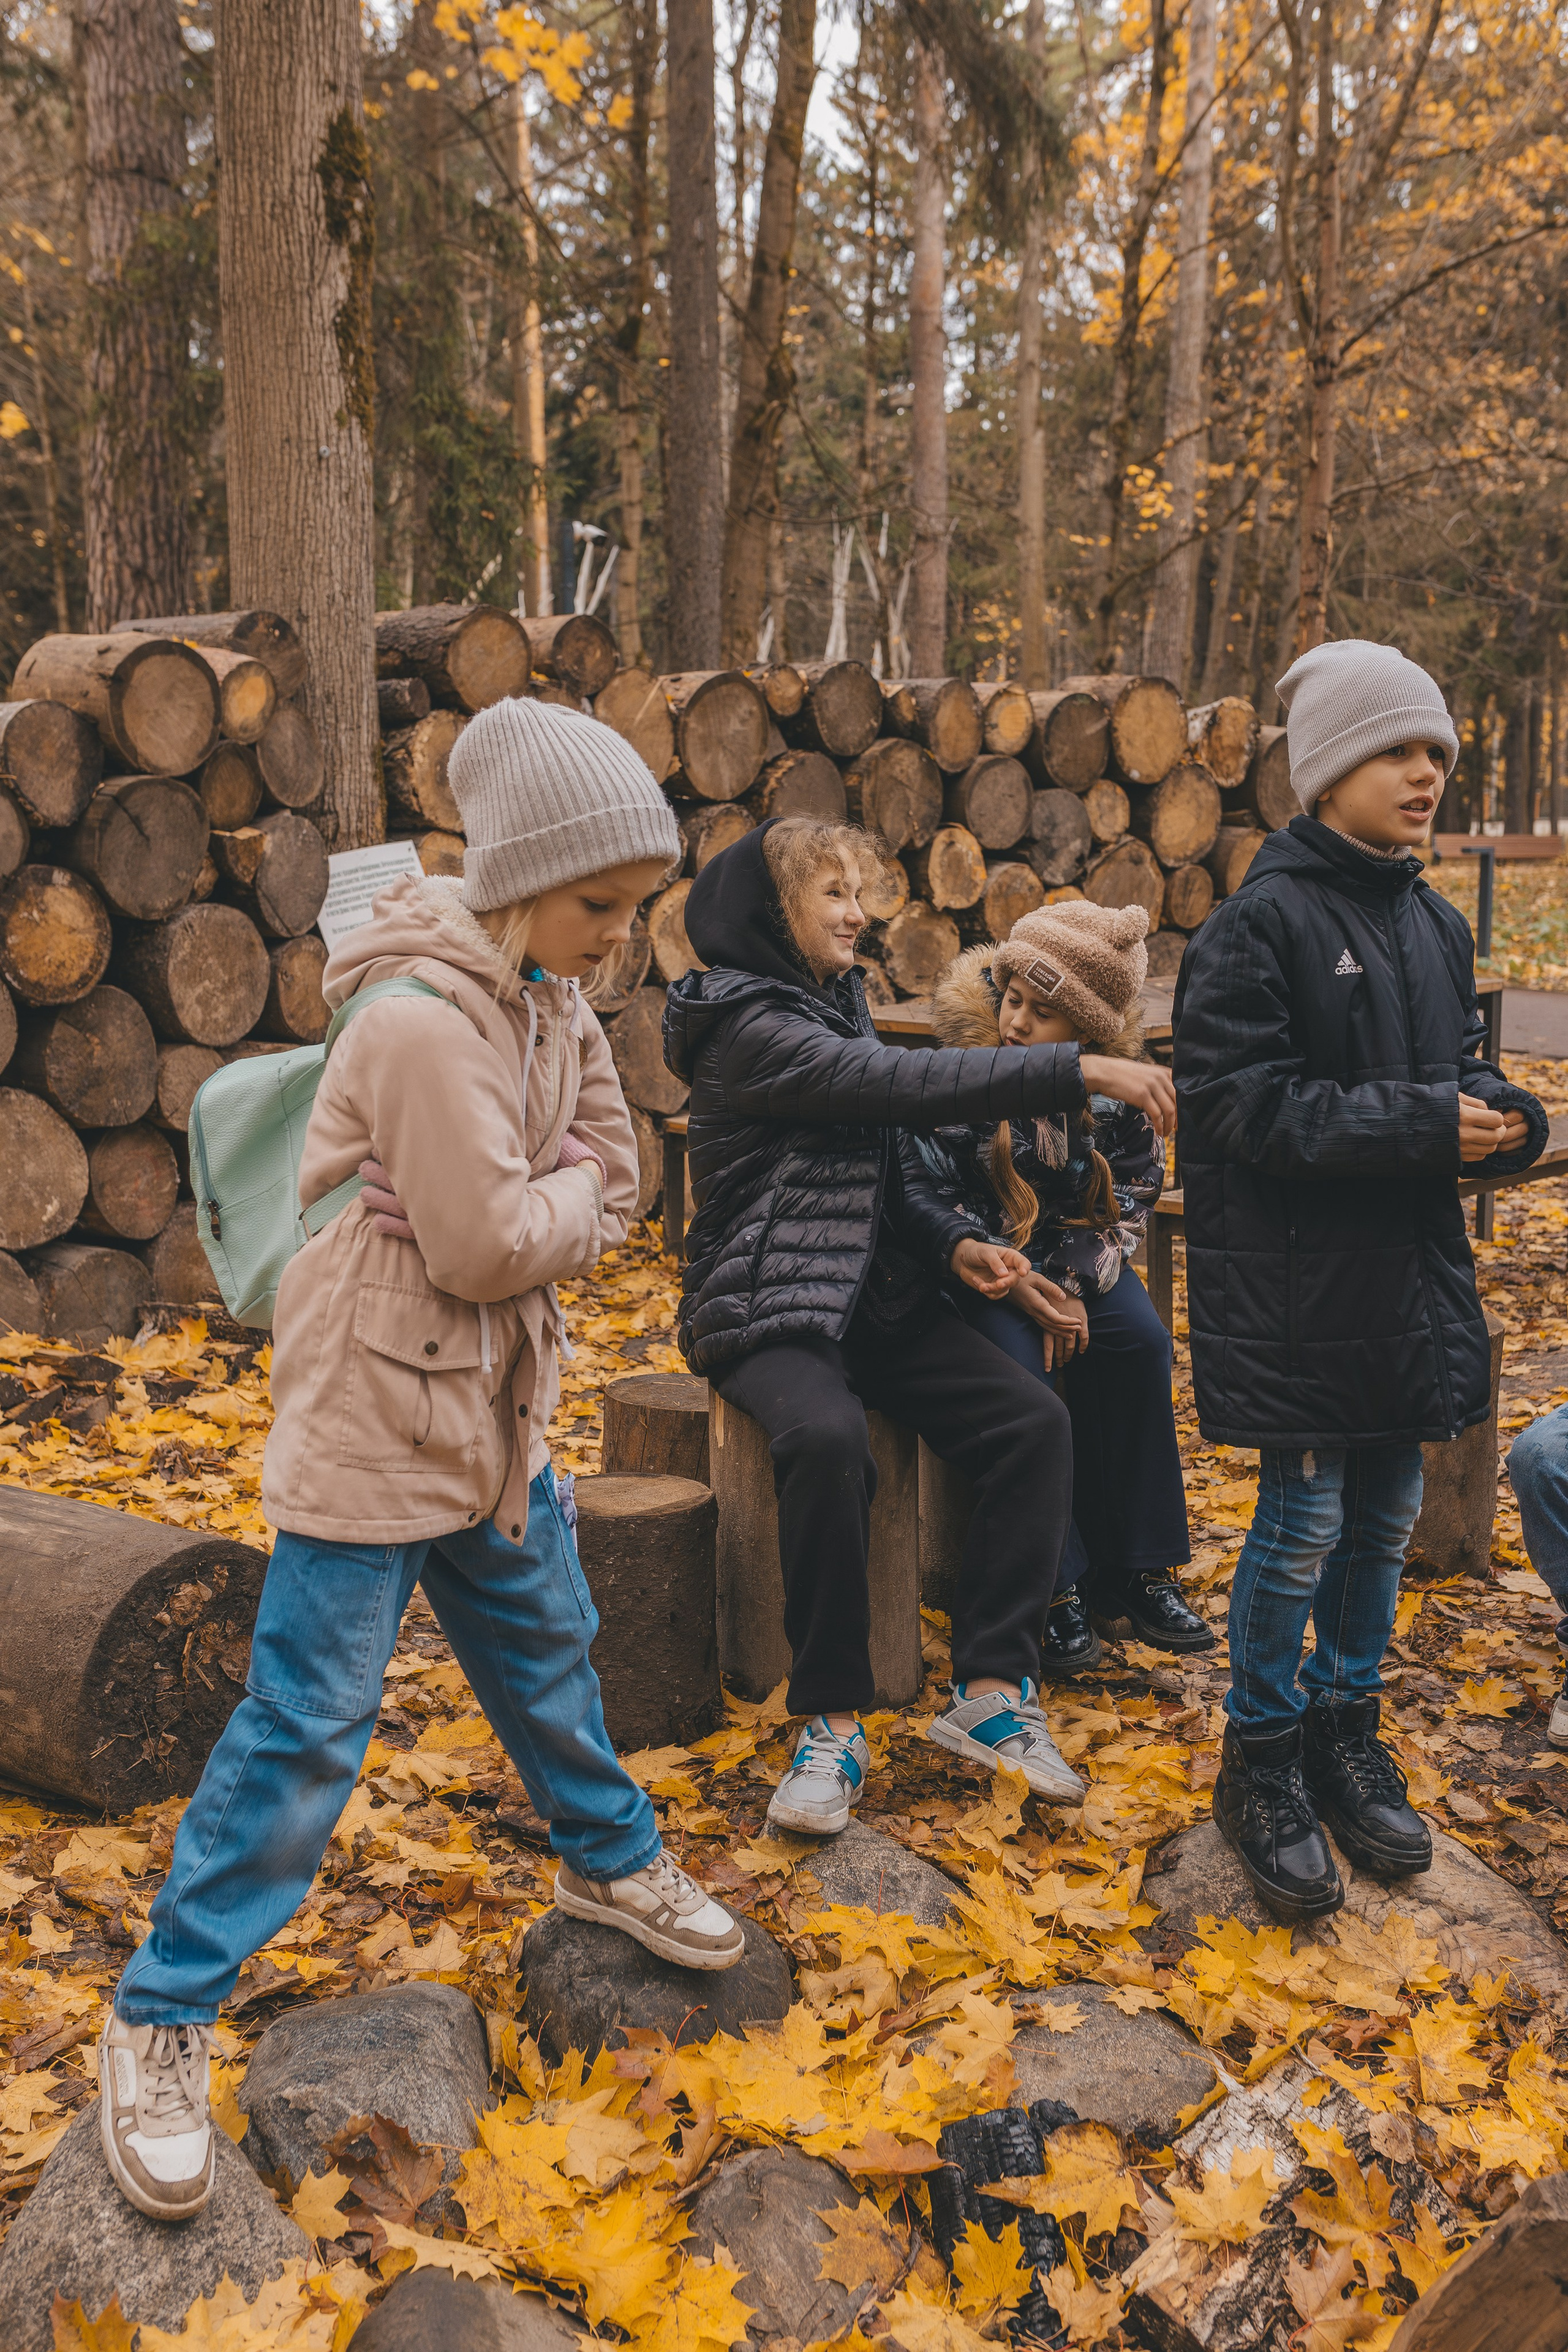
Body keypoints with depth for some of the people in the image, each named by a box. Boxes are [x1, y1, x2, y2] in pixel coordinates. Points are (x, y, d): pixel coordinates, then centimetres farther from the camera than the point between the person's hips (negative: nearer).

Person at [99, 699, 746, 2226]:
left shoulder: (549, 999, 3)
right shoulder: (422, 1021, -25)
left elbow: (613, 1182, 7)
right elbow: (490, 1247, -25)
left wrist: (542, 1216, -11)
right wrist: (573, 1201, -7)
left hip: (496, 1413, 8)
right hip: (373, 1425, -8)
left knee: (549, 1657, 24)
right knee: (305, 1729, -1)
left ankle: (607, 1860, 48)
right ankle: (160, 2019, 14)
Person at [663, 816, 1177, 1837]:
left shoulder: (840, 1006, 16)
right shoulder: (750, 1025, -11)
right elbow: (904, 1084, -24)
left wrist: (955, 1241, -4)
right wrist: (1081, 1071, -26)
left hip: (877, 1299, 8)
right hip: (766, 1310, -7)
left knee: (1036, 1418, -14)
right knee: (830, 1438, -37)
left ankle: (992, 1692, -10)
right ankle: (833, 1720, -23)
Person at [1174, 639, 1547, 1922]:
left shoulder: (1437, 926, 10)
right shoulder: (1260, 922, -13)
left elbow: (1459, 1069, 17)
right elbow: (1246, 1100, -18)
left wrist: (1499, 1115, -6)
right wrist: (1421, 1124, -22)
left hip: (1412, 1273, 7)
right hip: (1296, 1277, -7)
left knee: (1387, 1515, 15)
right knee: (1304, 1523, 1)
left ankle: (1348, 1730, 33)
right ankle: (1266, 1763, 20)